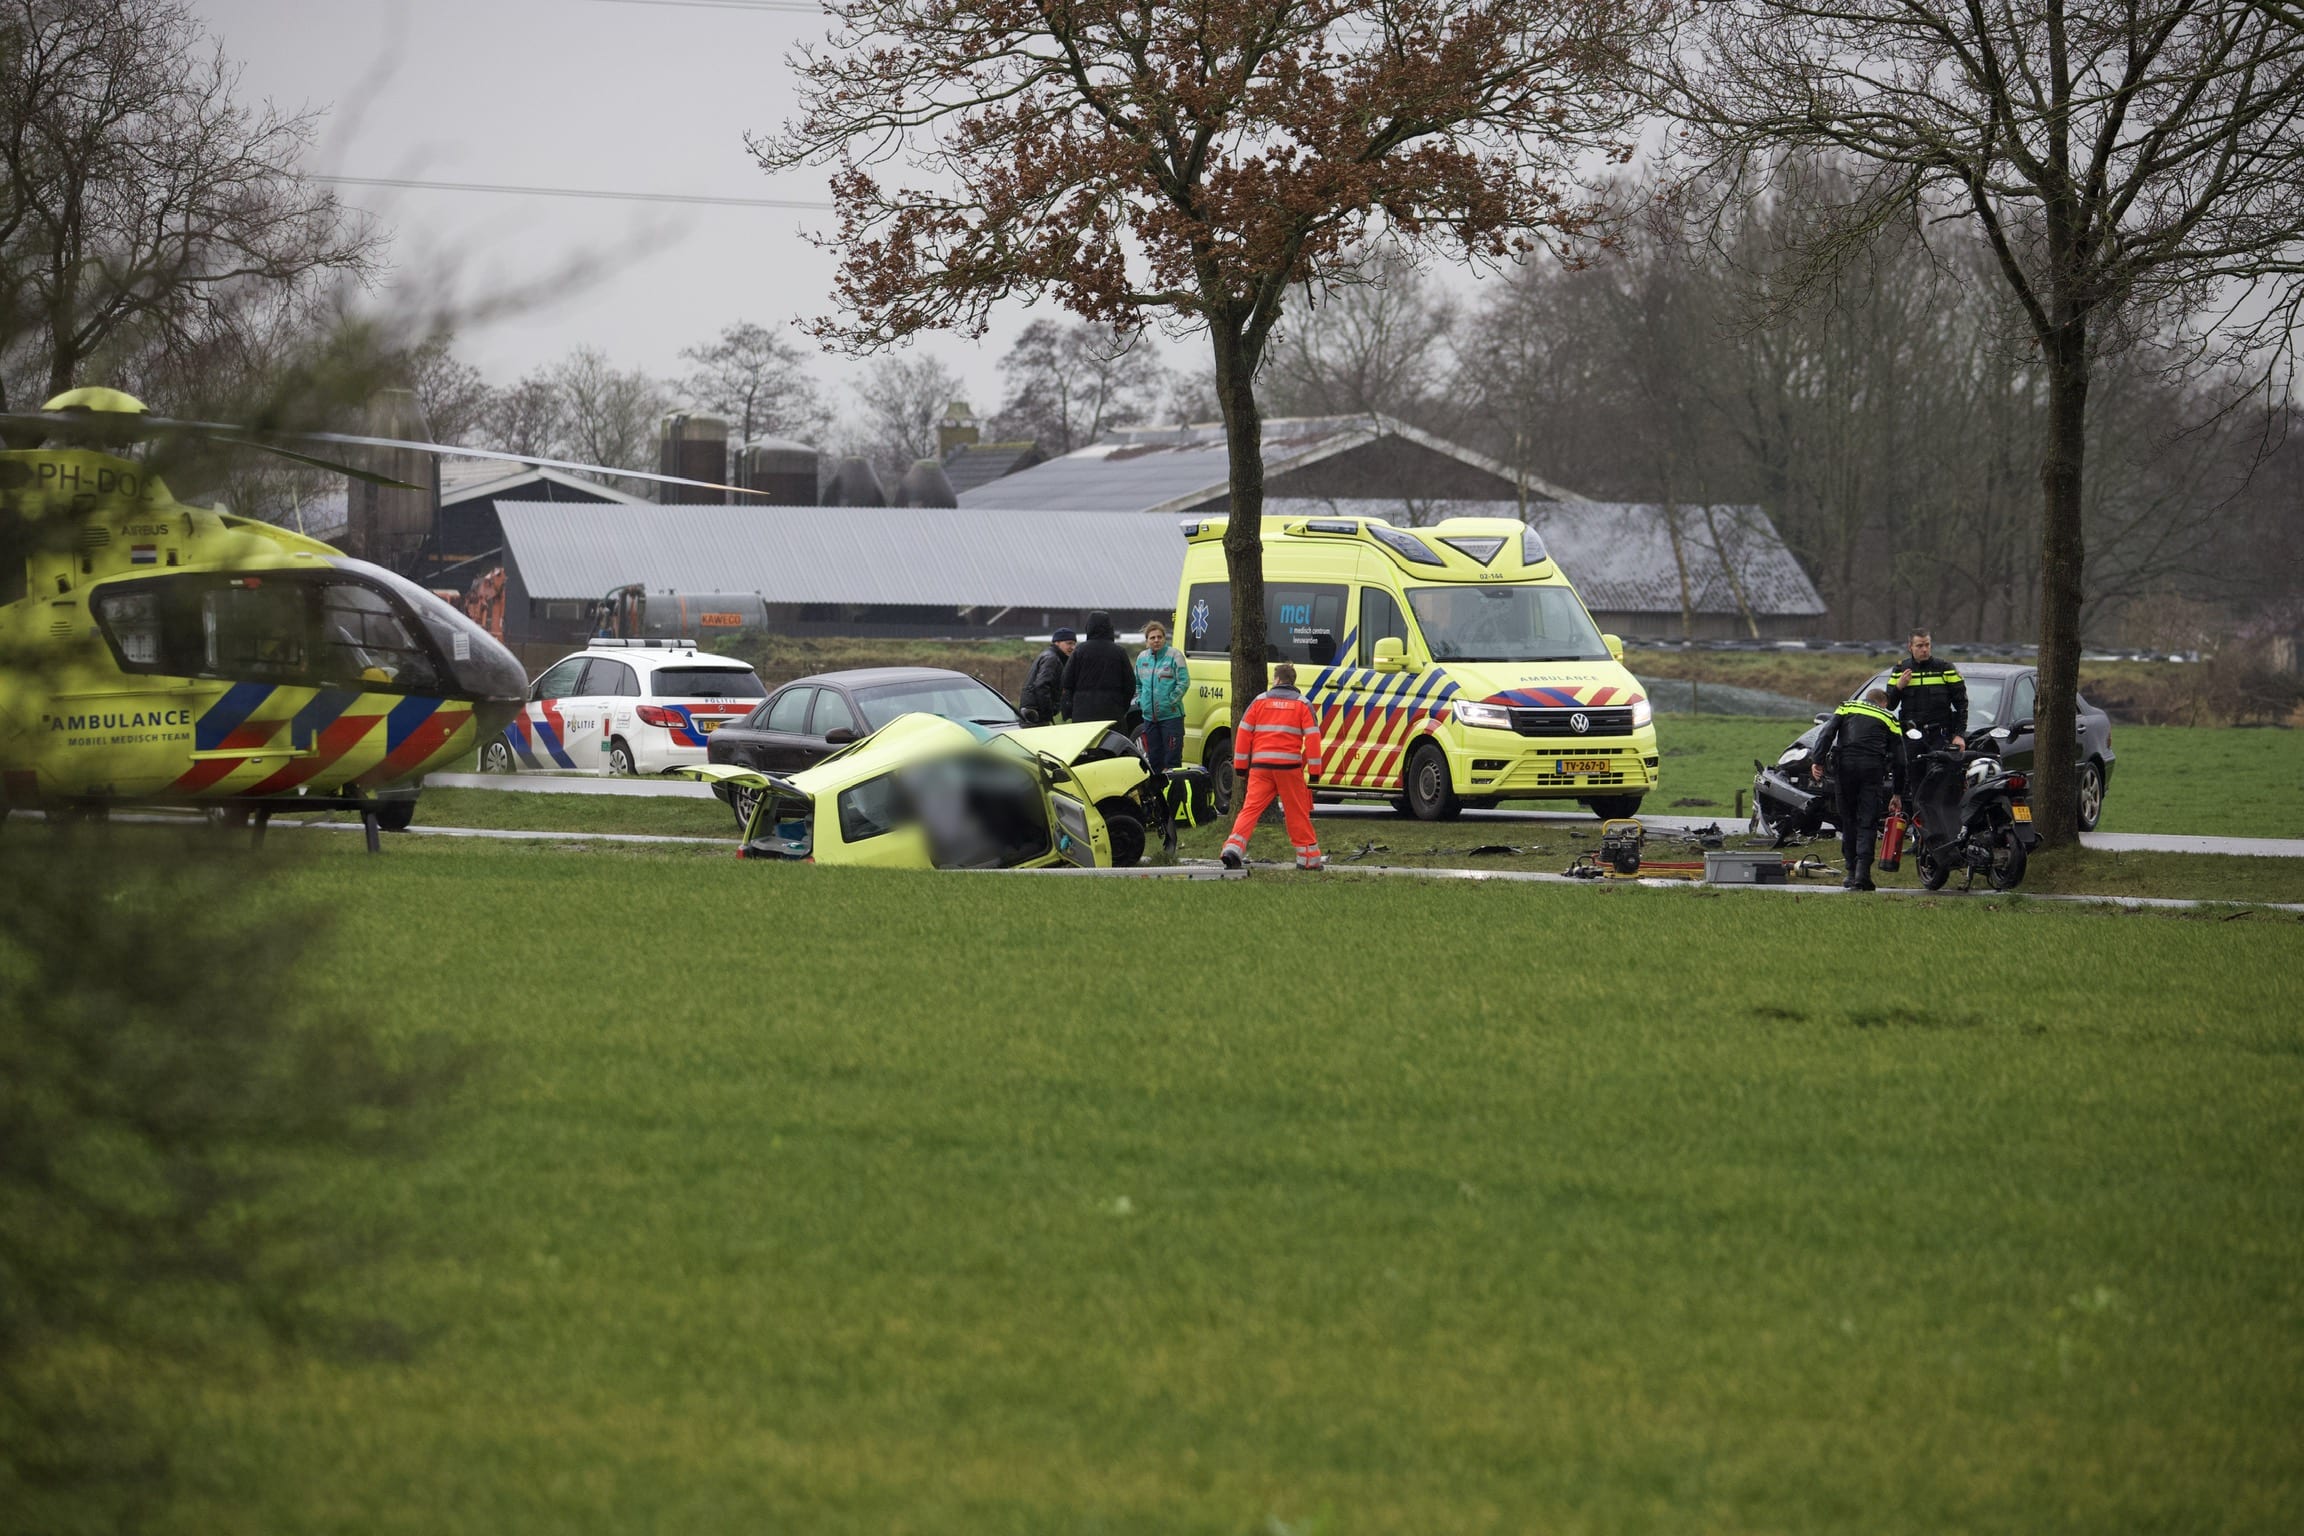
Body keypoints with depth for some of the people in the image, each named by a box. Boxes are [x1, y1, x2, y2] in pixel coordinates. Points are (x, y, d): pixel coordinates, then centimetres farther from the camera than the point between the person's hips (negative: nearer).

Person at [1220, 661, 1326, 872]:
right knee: (1298, 813, 9)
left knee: (1250, 809, -3)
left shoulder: (1260, 701, 9)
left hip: (1261, 766, 1)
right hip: (1289, 766, -1)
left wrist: (1240, 766, 12)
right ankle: (1309, 857, 16)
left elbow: (1243, 733, 7)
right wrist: (1314, 771, 2)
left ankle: (1233, 848, -19)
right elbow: (1312, 736, 0)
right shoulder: (1301, 704, 6)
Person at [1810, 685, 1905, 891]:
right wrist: (1897, 794, 24)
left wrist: (1817, 760, -2)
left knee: (1848, 820, 11)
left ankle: (1852, 872, 13)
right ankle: (1862, 872, -16)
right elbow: (1898, 760, 18)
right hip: (1873, 767, -1)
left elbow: (1827, 733, 4)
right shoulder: (1888, 719, 20)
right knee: (1867, 822, -2)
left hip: (1845, 765, 1)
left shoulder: (1846, 707, 22)